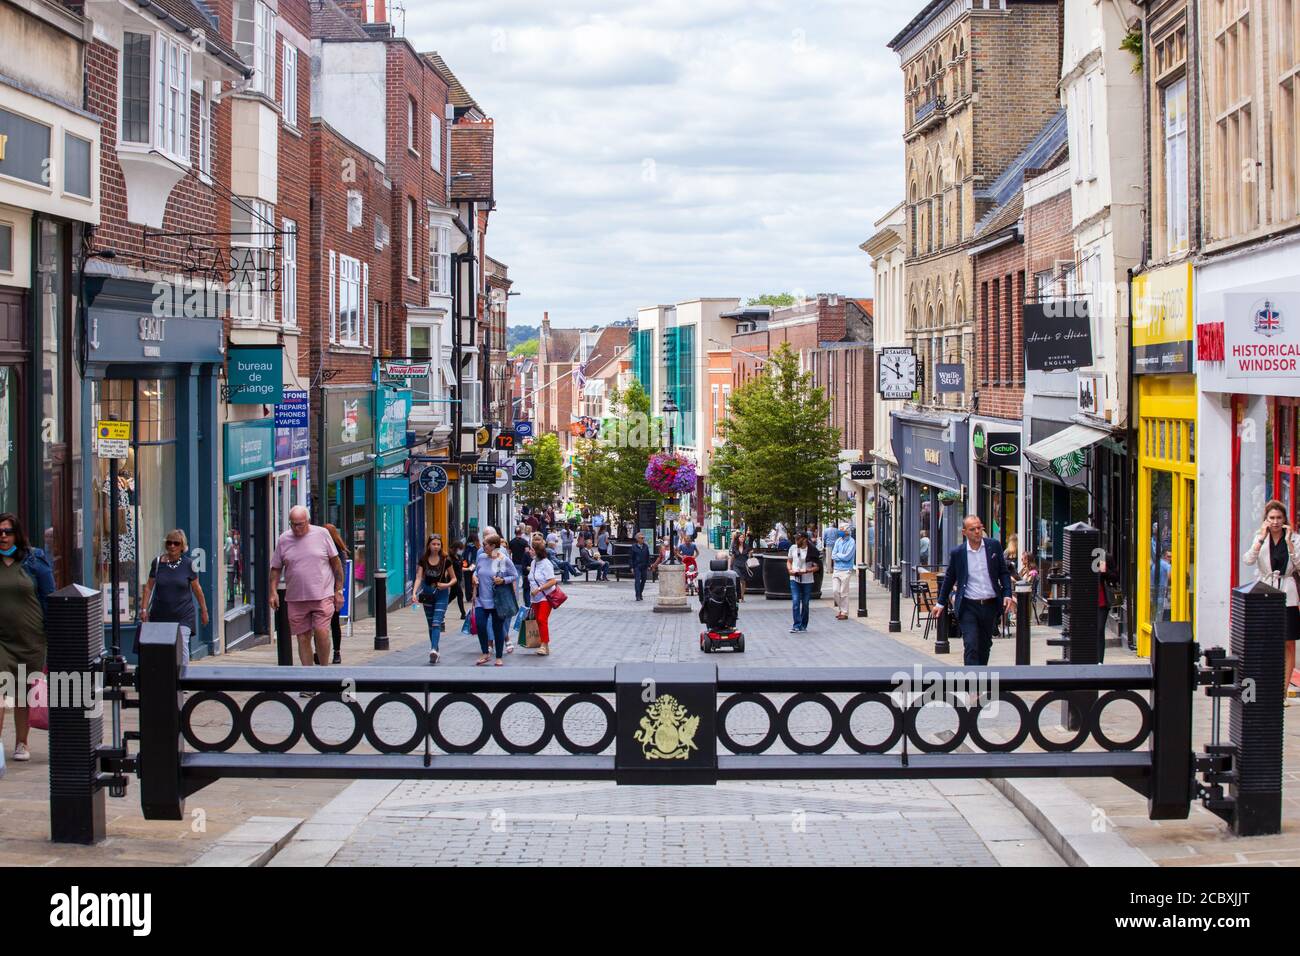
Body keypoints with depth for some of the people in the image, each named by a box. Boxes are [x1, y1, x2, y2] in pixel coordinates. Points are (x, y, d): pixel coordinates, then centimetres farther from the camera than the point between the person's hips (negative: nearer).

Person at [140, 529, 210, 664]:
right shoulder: (158, 562, 2)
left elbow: (197, 589, 7)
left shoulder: (188, 564, -2)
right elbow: (149, 587, 8)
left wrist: (204, 610, 12)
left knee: (182, 645, -12)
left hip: (183, 615, -2)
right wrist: (144, 609, 2)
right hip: (160, 615, 2)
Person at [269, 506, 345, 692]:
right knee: (303, 638, 3)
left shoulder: (322, 534, 1)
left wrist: (339, 590, 2)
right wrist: (273, 591, -1)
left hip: (323, 595, -2)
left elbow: (336, 563, 5)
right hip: (296, 598, 2)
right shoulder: (284, 540, 6)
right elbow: (276, 568, 12)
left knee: (321, 632, -16)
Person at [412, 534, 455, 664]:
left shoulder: (445, 560, -5)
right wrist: (414, 593, -23)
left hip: (441, 593, -3)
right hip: (427, 593, 3)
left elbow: (453, 578, 4)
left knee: (436, 623, -16)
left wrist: (447, 585, -17)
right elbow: (419, 577, -8)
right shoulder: (423, 560, -1)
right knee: (431, 624, 10)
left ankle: (433, 650, -28)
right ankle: (435, 651, 20)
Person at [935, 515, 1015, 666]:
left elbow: (1004, 573, 7)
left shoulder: (994, 546, 1)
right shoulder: (957, 553, -3)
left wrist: (1007, 595, -5)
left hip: (990, 605, 3)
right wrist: (941, 603, 13)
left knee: (984, 646, 14)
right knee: (971, 646, -12)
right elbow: (949, 579, 10)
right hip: (968, 607, -2)